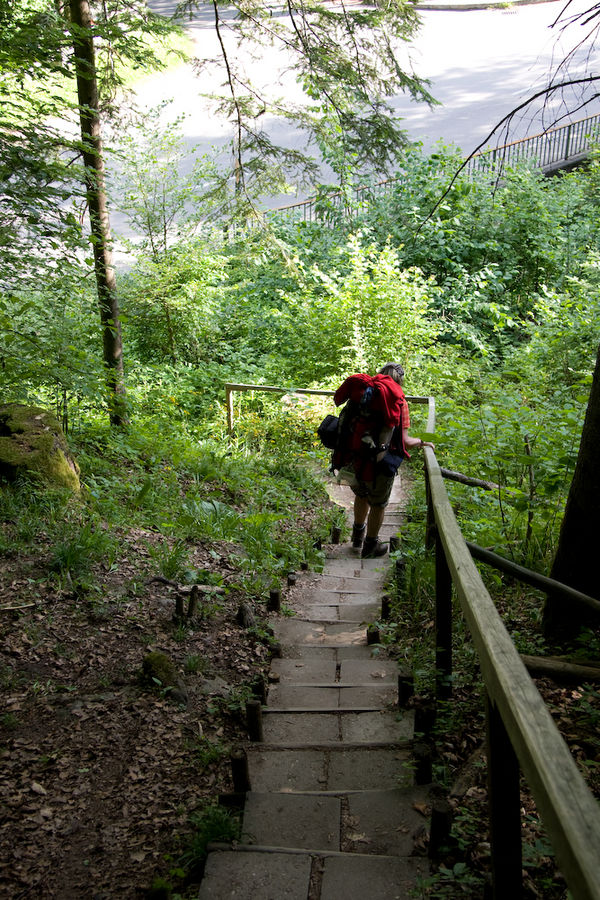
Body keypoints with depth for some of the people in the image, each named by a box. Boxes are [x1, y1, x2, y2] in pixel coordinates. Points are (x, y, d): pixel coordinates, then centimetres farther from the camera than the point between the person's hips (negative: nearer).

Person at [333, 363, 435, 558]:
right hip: (376, 464, -5)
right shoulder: (397, 399, -9)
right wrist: (423, 443, 8)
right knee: (378, 504, 23)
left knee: (361, 495, 33)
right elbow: (404, 441, -12)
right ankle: (370, 546, 41)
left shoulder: (360, 388, 2)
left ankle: (358, 535, 54)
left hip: (348, 460, 5)